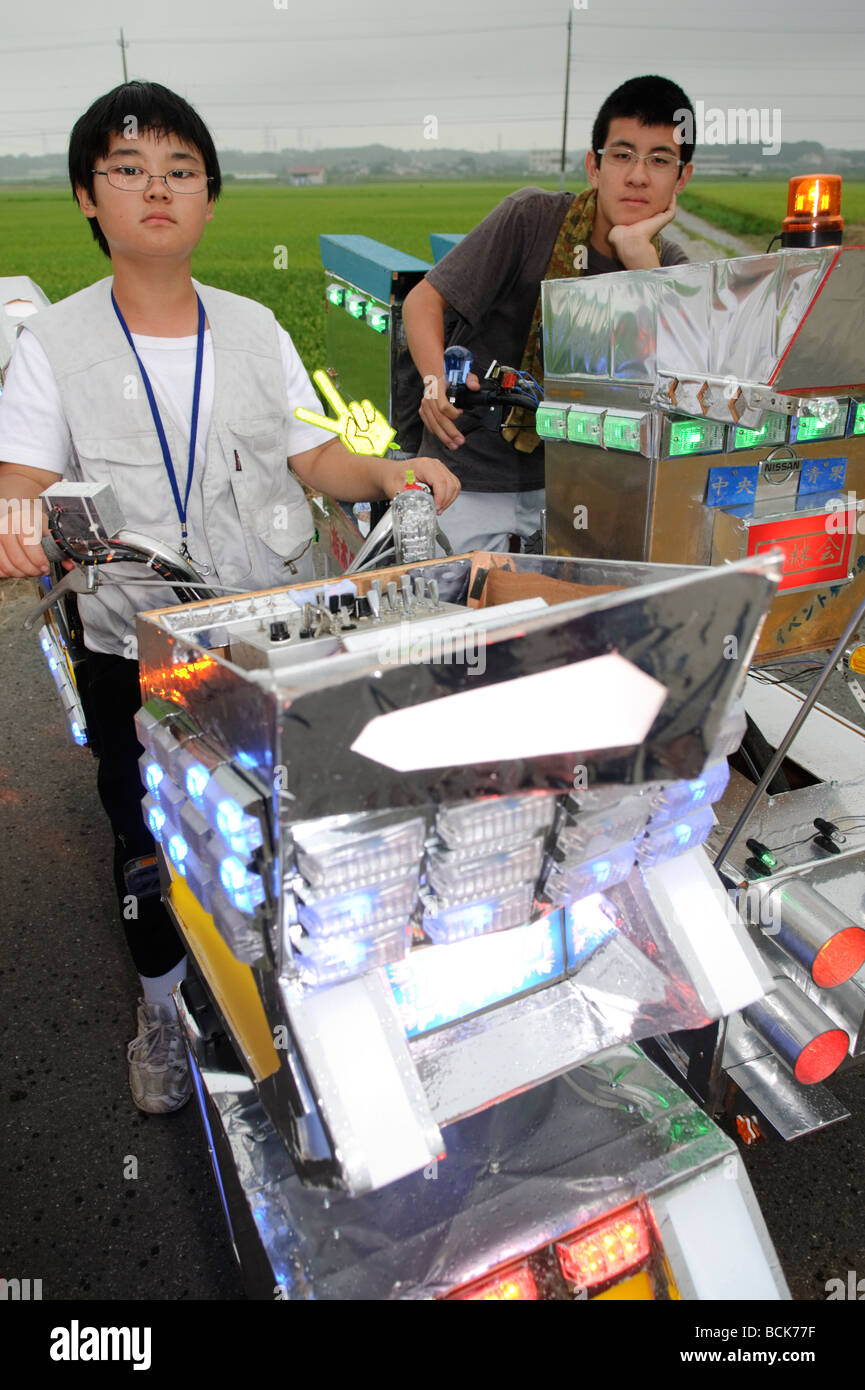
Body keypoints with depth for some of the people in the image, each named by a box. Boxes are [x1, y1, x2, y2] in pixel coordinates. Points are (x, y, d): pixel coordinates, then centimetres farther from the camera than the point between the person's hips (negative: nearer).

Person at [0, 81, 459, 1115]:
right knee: (149, 838, 13)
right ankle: (163, 1006, 40)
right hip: (133, 651, -1)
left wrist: (387, 474, -13)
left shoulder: (254, 329, 6)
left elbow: (312, 457, 6)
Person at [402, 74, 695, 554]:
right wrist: (438, 380, -32)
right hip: (473, 472, -3)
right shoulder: (532, 217, -12)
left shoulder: (667, 266, 0)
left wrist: (637, 254, -23)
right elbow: (423, 300, -12)